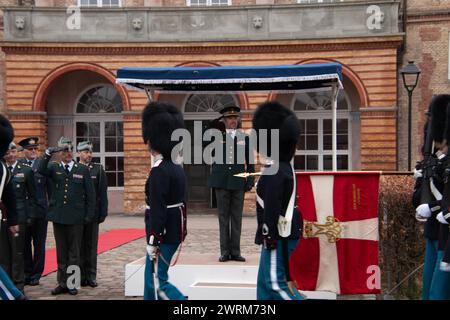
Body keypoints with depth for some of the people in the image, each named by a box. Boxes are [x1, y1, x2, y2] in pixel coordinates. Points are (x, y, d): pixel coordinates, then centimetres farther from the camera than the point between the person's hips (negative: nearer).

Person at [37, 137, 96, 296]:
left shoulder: (83, 170, 3)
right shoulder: (54, 168, 6)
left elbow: (90, 194, 3)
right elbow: (41, 170, -17)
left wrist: (89, 215, -2)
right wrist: (48, 153, -28)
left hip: (76, 217, -2)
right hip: (58, 216, 2)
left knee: (74, 253, 4)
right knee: (61, 253, 9)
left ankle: (72, 283, 12)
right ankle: (62, 283, 17)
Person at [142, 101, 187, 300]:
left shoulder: (159, 170, -19)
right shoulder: (176, 167, 10)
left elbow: (157, 209, -22)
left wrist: (152, 242, -20)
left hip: (163, 235, -9)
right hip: (175, 232, 9)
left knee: (158, 282, -1)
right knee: (151, 278, 17)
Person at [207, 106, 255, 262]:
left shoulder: (245, 138, 7)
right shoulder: (217, 136, 6)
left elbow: (250, 162, 9)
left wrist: (250, 181, 3)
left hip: (238, 183, 1)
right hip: (222, 183, -1)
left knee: (237, 218, 4)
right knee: (223, 217, 2)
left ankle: (235, 252, 9)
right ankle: (225, 252, 7)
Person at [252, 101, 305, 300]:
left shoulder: (274, 171, -18)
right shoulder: (284, 167, 13)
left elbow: (272, 207, -22)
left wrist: (270, 236, -20)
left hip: (279, 235, -10)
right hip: (285, 232, 10)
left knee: (275, 280, -5)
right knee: (265, 280, 14)